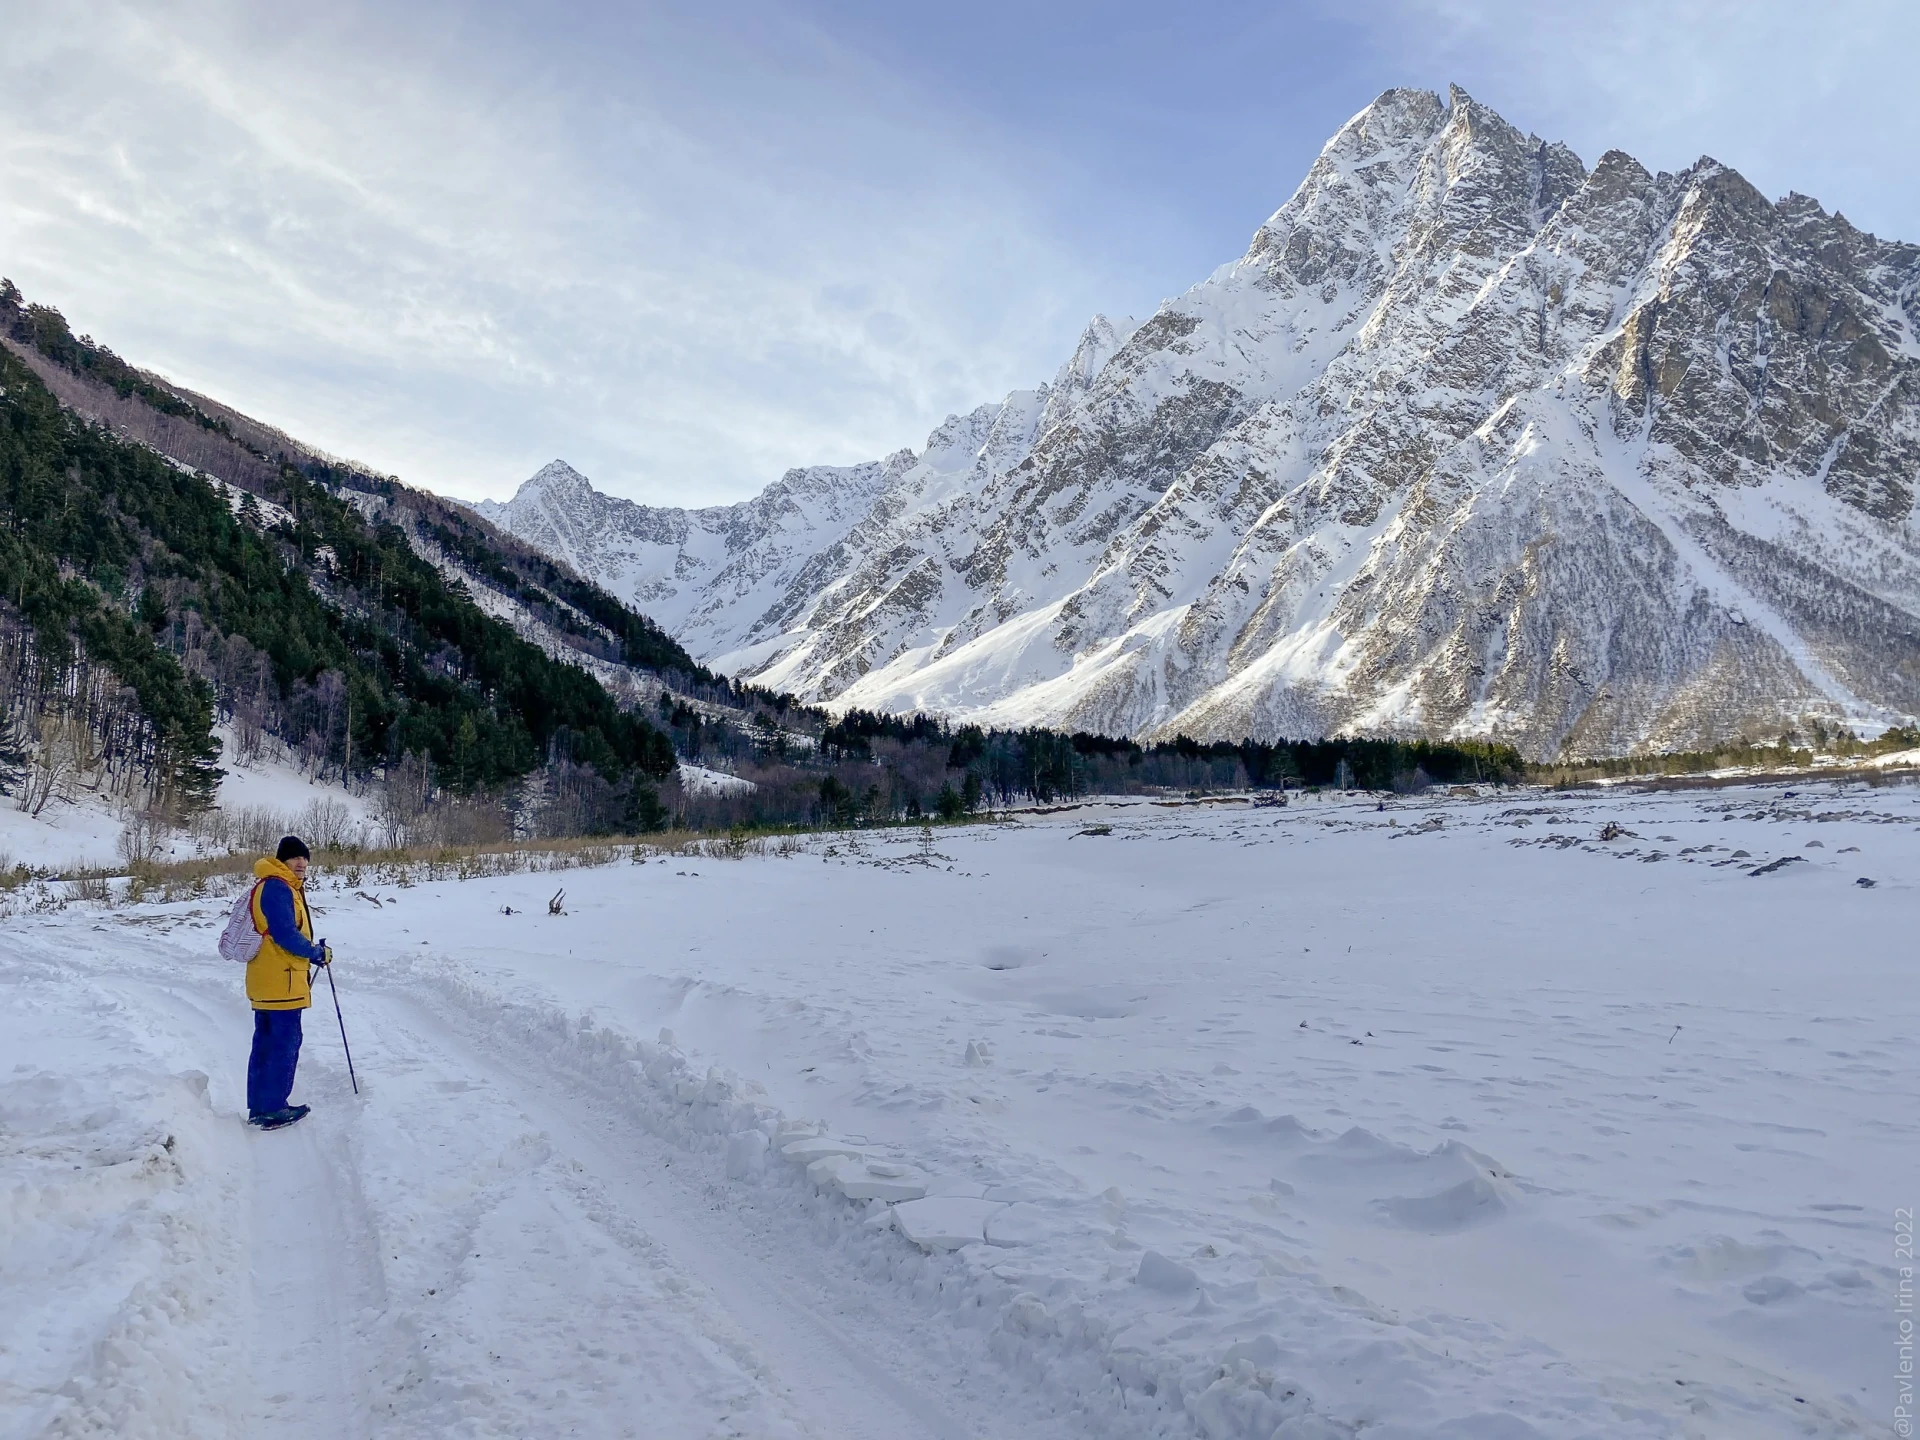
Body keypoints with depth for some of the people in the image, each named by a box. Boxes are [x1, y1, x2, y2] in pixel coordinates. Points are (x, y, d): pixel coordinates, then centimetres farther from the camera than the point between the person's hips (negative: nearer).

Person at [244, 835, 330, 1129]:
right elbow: (285, 934, -21)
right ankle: (274, 1109, 1)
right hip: (281, 981, -10)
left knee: (265, 1042, 14)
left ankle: (258, 1107, 21)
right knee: (285, 1043, -4)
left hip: (265, 980, 10)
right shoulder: (278, 888, -15)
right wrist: (318, 953, -8)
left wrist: (313, 949, 8)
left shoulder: (285, 887, 16)